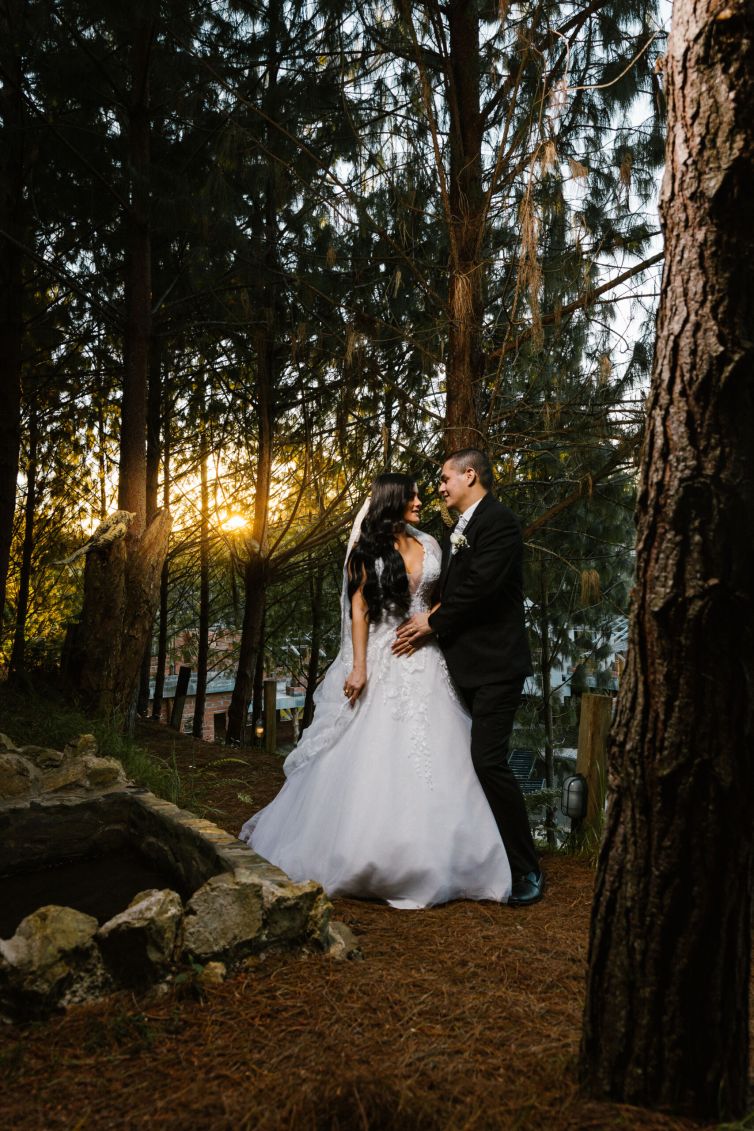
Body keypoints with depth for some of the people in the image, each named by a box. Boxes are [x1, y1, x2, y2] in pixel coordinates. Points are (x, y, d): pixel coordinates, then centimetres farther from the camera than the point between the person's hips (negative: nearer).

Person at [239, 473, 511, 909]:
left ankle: (429, 861, 15)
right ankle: (365, 855, 15)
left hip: (425, 663, 4)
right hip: (382, 663, -4)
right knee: (370, 760, 0)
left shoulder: (429, 544, 11)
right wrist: (359, 667, -12)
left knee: (431, 764, 4)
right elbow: (359, 608, -5)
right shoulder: (368, 550, 0)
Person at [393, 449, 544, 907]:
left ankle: (527, 872, 1)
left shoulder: (500, 522, -12)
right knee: (471, 760, 12)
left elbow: (478, 586, -21)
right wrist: (429, 623, -1)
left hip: (496, 665, -10)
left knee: (489, 760, -12)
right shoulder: (459, 529, 18)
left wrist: (432, 622, -10)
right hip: (467, 665, 10)